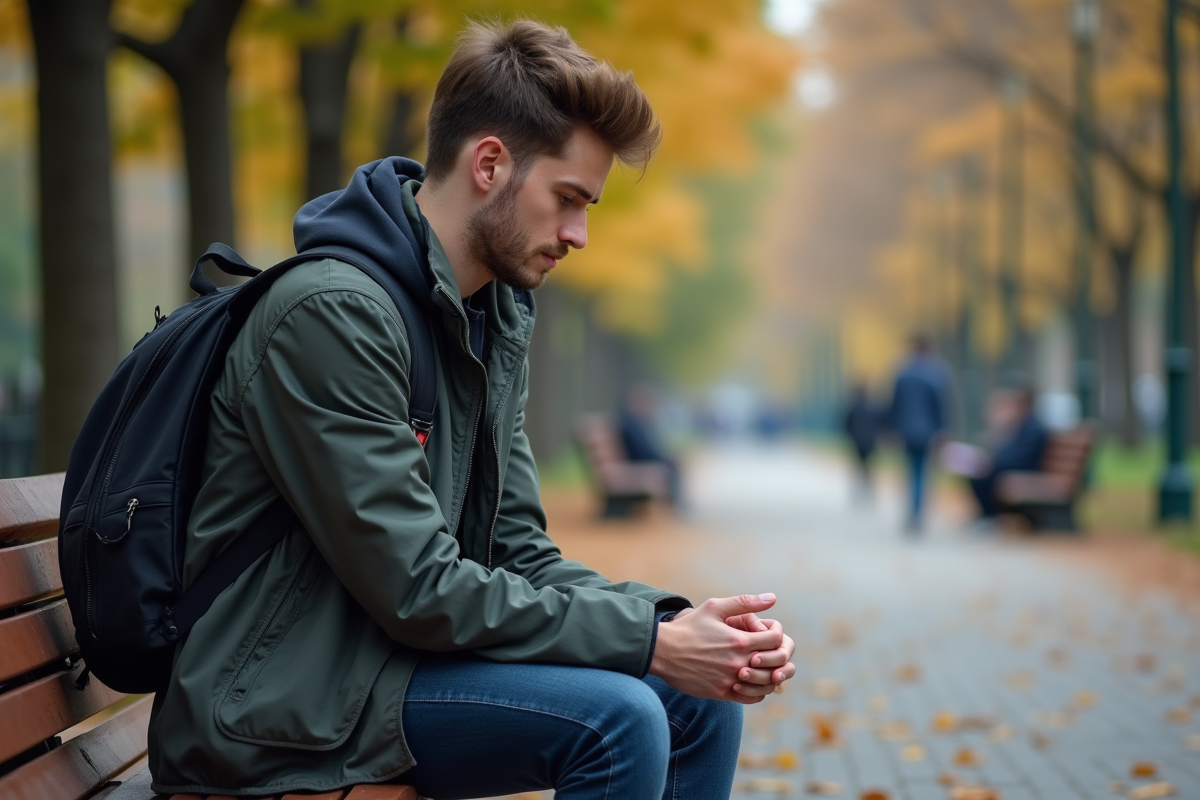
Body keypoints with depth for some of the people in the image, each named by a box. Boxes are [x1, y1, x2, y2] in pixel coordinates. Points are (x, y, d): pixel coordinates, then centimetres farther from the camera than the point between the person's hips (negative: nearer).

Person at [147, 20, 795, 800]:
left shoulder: (498, 321, 9)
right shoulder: (332, 312, -20)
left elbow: (520, 554, 7)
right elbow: (419, 592, -23)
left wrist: (675, 620, -10)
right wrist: (650, 641, -20)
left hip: (380, 663, 9)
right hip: (279, 714, -9)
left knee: (700, 698, 1)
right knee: (615, 719, -24)